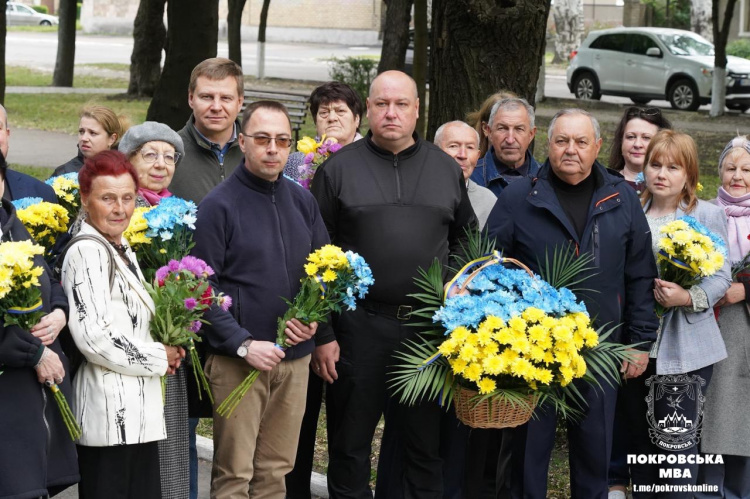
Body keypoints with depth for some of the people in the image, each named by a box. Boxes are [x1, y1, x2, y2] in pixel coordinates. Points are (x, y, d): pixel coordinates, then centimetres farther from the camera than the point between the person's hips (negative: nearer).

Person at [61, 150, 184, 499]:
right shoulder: (87, 252, -12)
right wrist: (159, 358, -9)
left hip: (138, 411, 9)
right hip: (110, 408, -9)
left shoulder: (123, 251, 18)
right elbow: (92, 336, -20)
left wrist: (169, 350, 9)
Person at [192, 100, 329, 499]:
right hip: (236, 360, -5)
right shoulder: (219, 205, -7)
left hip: (295, 358, 5)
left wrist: (312, 315, -3)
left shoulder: (302, 200, 9)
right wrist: (244, 345, -18)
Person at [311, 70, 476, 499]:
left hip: (429, 327, 2)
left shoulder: (447, 169, 10)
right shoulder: (339, 169, 1)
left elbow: (465, 239, 18)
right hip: (360, 326, -2)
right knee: (351, 446, 6)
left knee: (426, 447, 7)